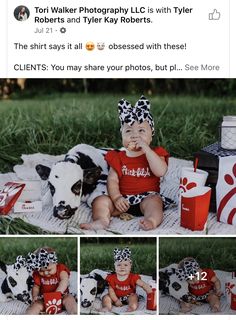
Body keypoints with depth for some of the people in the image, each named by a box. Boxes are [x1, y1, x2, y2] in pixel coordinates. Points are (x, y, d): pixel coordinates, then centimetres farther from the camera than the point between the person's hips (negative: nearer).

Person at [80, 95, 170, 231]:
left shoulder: (155, 154, 7)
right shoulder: (118, 157, 12)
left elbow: (161, 171, -14)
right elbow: (112, 180, 2)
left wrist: (146, 148, -16)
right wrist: (116, 198, -18)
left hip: (147, 196, -2)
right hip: (123, 199, 2)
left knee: (154, 201, -33)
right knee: (101, 200, -18)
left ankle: (152, 220, -56)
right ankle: (101, 220, -39)